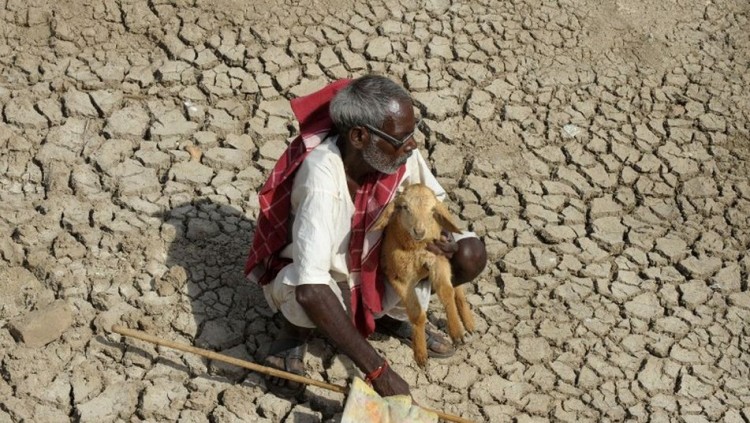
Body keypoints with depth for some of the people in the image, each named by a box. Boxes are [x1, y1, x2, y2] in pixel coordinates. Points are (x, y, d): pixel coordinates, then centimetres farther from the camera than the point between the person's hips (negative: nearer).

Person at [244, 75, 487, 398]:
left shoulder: (399, 153, -21)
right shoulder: (322, 179, -38)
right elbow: (310, 289, -47)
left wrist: (437, 233, -25)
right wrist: (377, 370, -46)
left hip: (376, 265, 5)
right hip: (314, 278, -5)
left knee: (470, 255, -16)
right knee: (306, 300, -41)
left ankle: (394, 314, 12)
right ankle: (294, 334, -2)